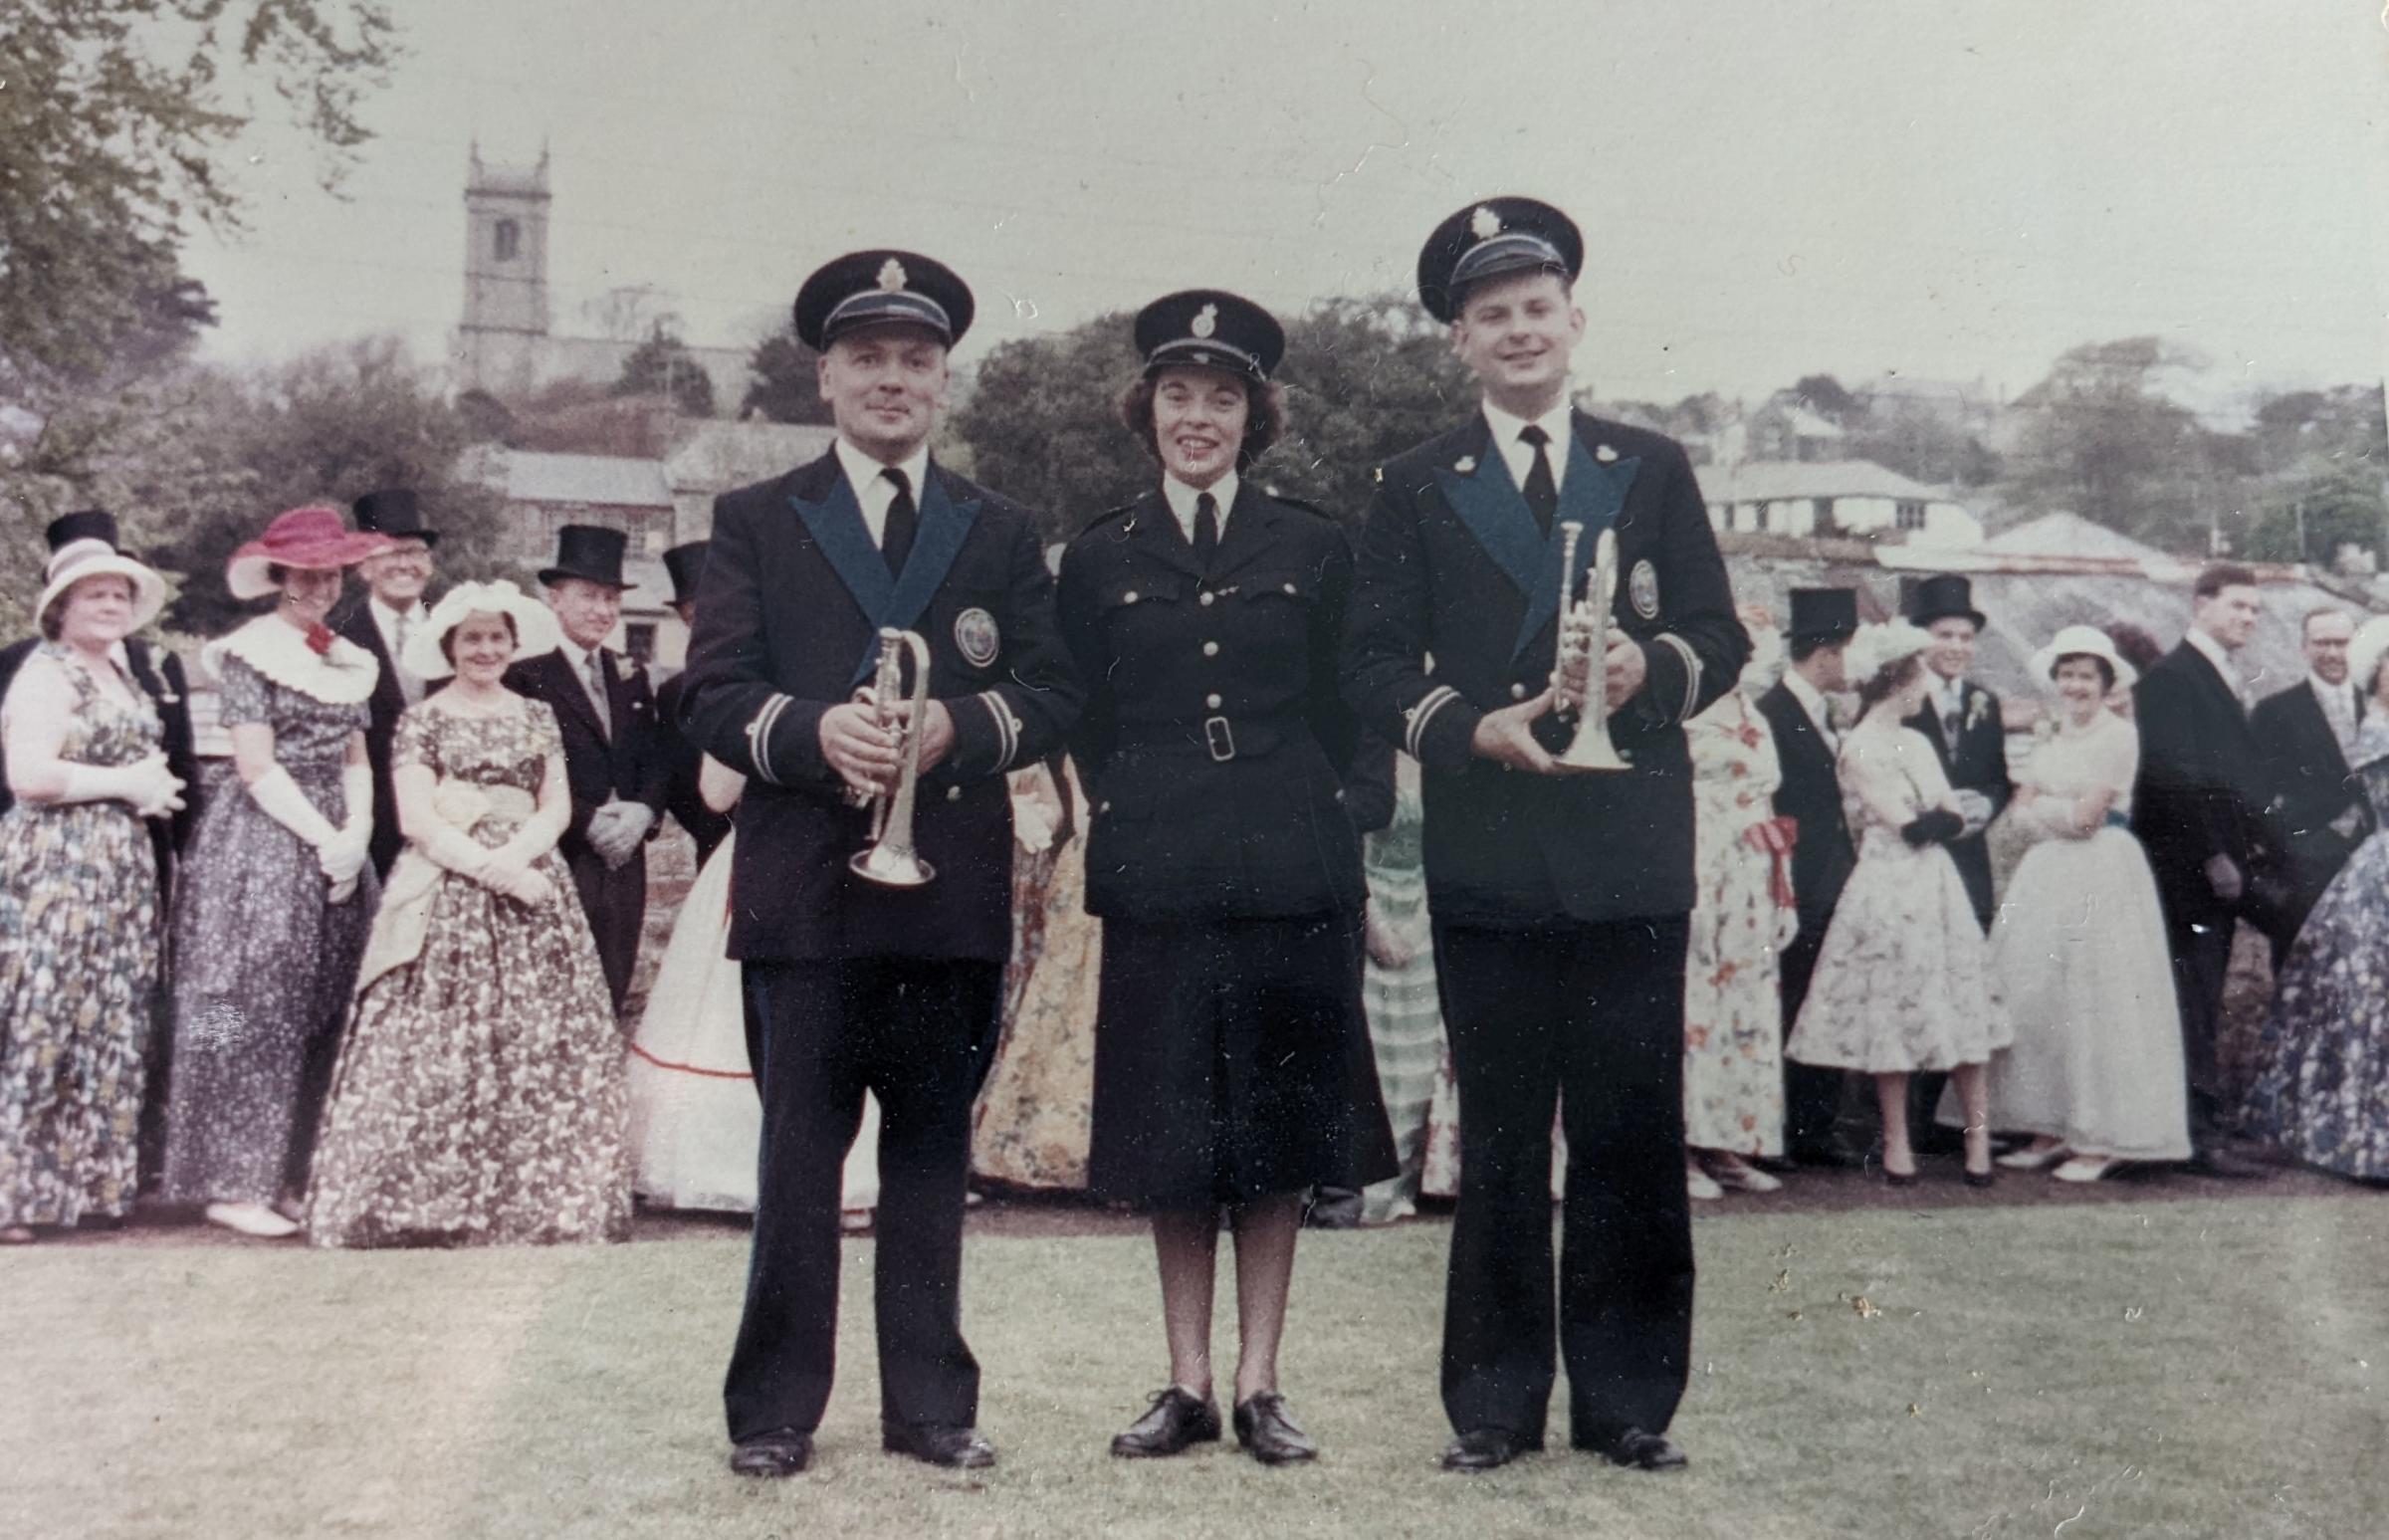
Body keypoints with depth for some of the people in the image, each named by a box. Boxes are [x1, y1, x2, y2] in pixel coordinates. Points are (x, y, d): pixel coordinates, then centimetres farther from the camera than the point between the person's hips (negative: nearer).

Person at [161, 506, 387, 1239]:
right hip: (262, 847, -7)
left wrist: (357, 834, -4)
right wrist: (324, 840, -13)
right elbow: (257, 767, -11)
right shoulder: (250, 653, -5)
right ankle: (235, 1184, 1)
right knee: (253, 1011, -5)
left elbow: (355, 760, 13)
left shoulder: (346, 659, 14)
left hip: (335, 845, 7)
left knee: (324, 1016, 7)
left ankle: (300, 1171, 15)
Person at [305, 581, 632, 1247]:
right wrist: (485, 866, -15)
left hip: (530, 884, 3)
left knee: (541, 1045, -3)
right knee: (438, 1045, -8)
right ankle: (430, 1200, -3)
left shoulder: (537, 716, 15)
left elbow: (557, 806, 8)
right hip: (447, 897, -3)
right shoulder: (423, 719, 5)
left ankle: (536, 1196, 2)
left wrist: (516, 854, -11)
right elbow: (417, 818, -4)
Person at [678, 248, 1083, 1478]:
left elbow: (1052, 694, 7)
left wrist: (957, 723, -13)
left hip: (954, 889, 2)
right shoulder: (756, 522, 10)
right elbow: (711, 696, 2)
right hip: (804, 889, -2)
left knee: (934, 1147, 8)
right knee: (796, 1154, 0)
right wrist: (816, 728, -17)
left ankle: (929, 1400, 17)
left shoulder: (1002, 533, 15)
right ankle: (774, 1409, 10)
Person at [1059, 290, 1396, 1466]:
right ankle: (1187, 1383, 14)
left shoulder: (1311, 549, 8)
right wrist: (1138, 820, 2)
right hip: (1156, 879, 0)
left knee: (1278, 1131, 3)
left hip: (1288, 872, 0)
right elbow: (1086, 728, 10)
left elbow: (1342, 716, 8)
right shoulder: (1099, 558, 9)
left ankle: (1259, 1384, 12)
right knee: (1171, 1138, 4)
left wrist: (1311, 821, 0)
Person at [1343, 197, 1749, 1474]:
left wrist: (1651, 667, -13)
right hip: (1487, 855, 0)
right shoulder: (1418, 488, 11)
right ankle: (1494, 1402, 15)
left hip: (1631, 849, 1)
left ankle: (1628, 1398, 15)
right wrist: (1475, 726, -12)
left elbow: (1721, 635, 9)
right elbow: (1372, 664, 5)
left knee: (1635, 1133, 3)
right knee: (1499, 1136, 5)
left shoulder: (1655, 471, 13)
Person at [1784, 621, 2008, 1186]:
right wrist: (1939, 820, 4)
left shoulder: (1917, 743, 14)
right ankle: (1897, 1142, 9)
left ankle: (1978, 1134, 8)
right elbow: (1905, 825, -12)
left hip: (1936, 885, 6)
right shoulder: (1858, 748, -8)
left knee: (1958, 1008, 4)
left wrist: (1926, 822, -5)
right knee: (1892, 1014, 0)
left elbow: (1955, 818, 11)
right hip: (1888, 890, -6)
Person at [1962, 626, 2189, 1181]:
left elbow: (2086, 814, -13)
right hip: (2047, 876, 7)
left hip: (2103, 875, -7)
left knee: (2096, 1000, -5)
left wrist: (2042, 807, 2)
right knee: (2033, 996, 4)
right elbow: (2019, 813, 9)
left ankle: (2102, 1138, 1)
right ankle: (2050, 1128, 11)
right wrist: (2064, 815, -7)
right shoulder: (2048, 739, 15)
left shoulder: (2120, 736, -6)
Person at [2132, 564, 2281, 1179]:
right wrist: (2214, 856, -18)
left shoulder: (2224, 680, 20)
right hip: (2189, 868, -9)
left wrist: (2251, 845, 9)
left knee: (2200, 1006, 9)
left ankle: (2199, 1129, 13)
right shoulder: (2170, 678, -10)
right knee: (2196, 1006, -8)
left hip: (2222, 867, 9)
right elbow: (2173, 776, -17)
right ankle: (2203, 1137, -7)